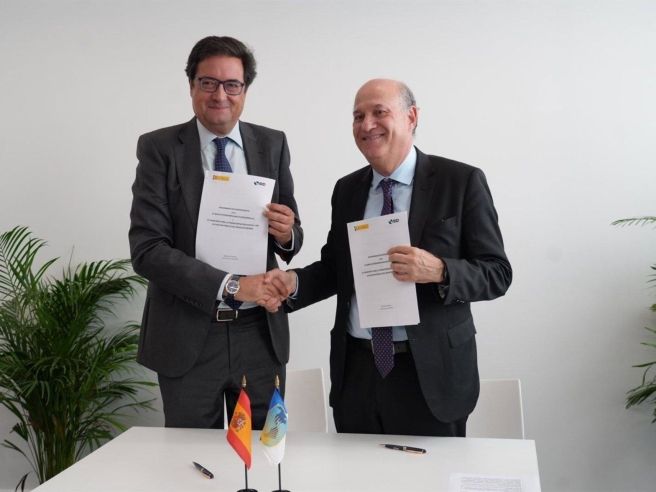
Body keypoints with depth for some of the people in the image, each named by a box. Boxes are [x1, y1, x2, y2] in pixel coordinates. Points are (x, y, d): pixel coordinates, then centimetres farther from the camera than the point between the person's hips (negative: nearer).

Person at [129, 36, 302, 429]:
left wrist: (288, 235, -16)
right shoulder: (160, 148, -4)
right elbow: (146, 249, -12)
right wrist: (230, 286, -21)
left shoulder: (273, 145, 4)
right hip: (187, 336, -2)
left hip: (260, 332, 2)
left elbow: (289, 239, 8)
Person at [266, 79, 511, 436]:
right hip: (356, 371, 4)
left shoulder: (461, 182, -6)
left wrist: (438, 271, -25)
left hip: (429, 374, -4)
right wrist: (294, 282, -4)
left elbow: (496, 273, -7)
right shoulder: (347, 189, 9)